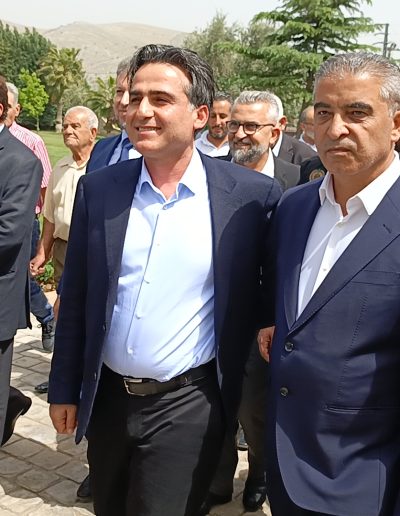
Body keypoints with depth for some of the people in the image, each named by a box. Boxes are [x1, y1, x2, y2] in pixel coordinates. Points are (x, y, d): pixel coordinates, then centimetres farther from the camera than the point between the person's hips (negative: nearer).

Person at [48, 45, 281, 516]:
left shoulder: (251, 194, -12)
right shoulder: (97, 188, -3)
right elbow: (75, 298, 2)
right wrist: (64, 388, 5)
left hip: (187, 406, -4)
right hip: (106, 399, 4)